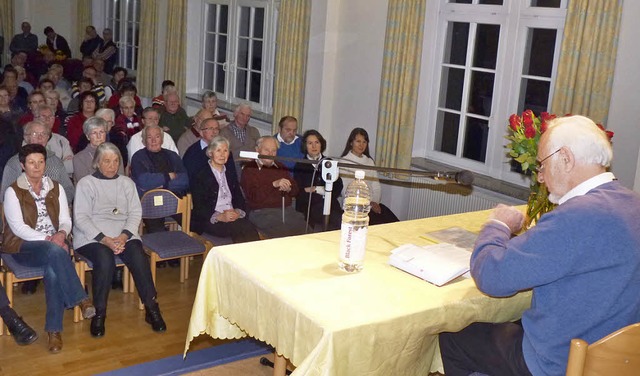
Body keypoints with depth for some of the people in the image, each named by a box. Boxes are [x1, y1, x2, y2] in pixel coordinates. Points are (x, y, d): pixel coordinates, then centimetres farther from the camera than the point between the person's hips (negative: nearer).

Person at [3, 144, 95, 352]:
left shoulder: (56, 188, 13)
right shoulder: (13, 191, 0)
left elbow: (66, 220, 9)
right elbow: (18, 227, -9)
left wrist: (61, 234, -14)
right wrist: (47, 239, -20)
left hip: (54, 244, 3)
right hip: (24, 247, -3)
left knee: (53, 271, -33)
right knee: (55, 252, -38)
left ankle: (54, 330, -28)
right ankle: (82, 300, -32)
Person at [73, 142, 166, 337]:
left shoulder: (126, 183, 17)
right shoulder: (86, 183, 6)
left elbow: (135, 213, 8)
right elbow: (81, 218, -3)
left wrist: (123, 237, -11)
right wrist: (105, 240, -15)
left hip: (124, 235, 3)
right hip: (92, 237, -2)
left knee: (139, 257, -27)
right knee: (105, 259, -33)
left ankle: (152, 309, -18)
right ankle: (99, 314, -20)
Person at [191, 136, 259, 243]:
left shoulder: (231, 175, 24)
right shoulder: (201, 176, 5)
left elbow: (240, 199, 17)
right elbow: (199, 207, -3)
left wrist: (237, 212, -7)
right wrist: (219, 217, -18)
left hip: (233, 217, 5)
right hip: (210, 221, -5)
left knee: (249, 227, -31)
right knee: (244, 228, -33)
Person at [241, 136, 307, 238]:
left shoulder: (280, 167, 23)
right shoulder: (249, 169, 6)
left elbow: (295, 190, 22)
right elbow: (253, 196, -8)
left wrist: (288, 189, -2)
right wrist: (274, 184, -17)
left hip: (287, 210, 5)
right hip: (262, 212, -5)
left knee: (306, 229, -21)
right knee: (283, 233, -31)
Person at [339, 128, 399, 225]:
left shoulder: (370, 161, 19)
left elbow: (376, 187, 15)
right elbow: (345, 190, -8)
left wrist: (375, 202, -6)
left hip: (372, 203, 5)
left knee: (394, 223, -18)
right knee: (379, 223, -27)